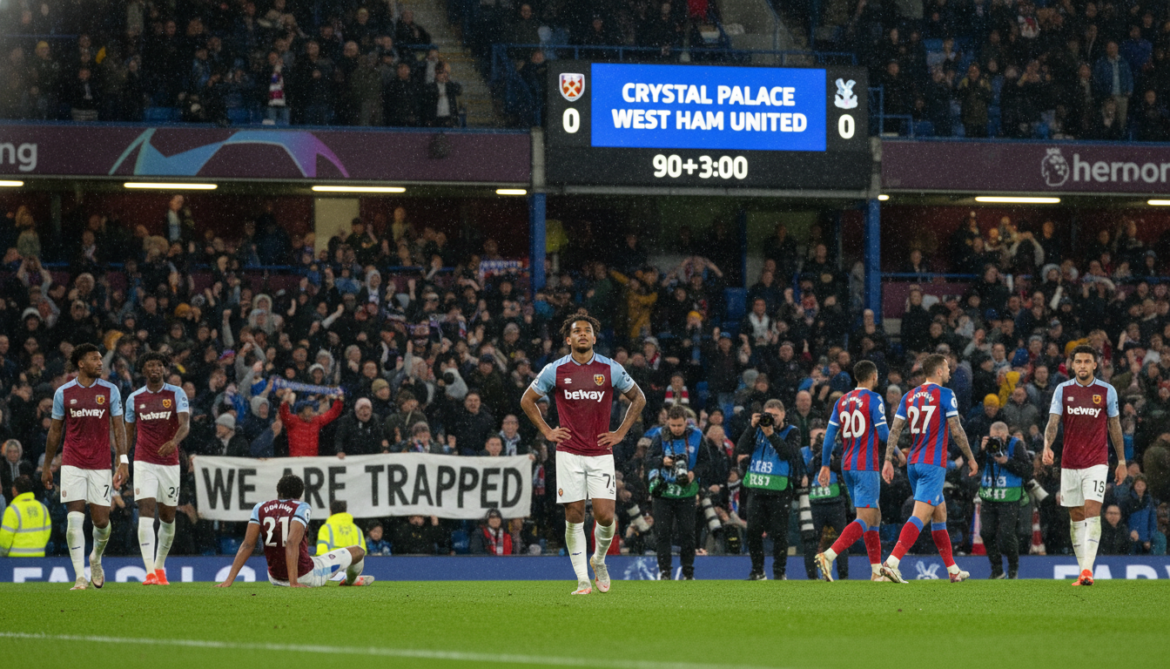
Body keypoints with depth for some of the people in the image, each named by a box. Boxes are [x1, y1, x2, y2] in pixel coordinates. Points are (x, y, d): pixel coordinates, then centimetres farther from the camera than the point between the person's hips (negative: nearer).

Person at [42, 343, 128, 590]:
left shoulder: (110, 391, 4)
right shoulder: (63, 393, 3)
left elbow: (118, 427, 3)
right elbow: (55, 430, 11)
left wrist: (123, 460, -7)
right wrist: (47, 466, 13)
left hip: (100, 465, 1)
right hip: (72, 465, -1)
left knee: (101, 520, 0)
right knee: (75, 518, -10)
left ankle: (96, 559, 32)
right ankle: (80, 576, -9)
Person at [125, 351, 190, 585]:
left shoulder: (176, 394, 0)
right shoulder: (134, 399, 6)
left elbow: (185, 424, -13)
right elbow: (128, 433, 16)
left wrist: (174, 441, -34)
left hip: (170, 462, 1)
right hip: (144, 461, -1)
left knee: (168, 516, 9)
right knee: (146, 512, -15)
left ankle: (160, 566, 28)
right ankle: (150, 572, -23)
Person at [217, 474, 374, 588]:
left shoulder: (260, 509, 0)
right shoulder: (301, 508, -12)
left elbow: (247, 545, -9)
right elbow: (292, 543, -25)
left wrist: (229, 580, -11)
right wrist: (294, 583, -30)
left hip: (275, 579, 5)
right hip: (306, 577, -5)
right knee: (358, 552, 18)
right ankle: (351, 580, 52)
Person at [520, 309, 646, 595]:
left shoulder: (611, 369, 1)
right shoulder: (555, 370, 0)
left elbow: (638, 398, 15)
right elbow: (527, 400, 14)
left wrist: (620, 433, 8)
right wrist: (547, 431, 6)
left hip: (601, 454, 0)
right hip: (569, 453, 0)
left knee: (605, 516, -8)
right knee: (574, 517, -3)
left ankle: (599, 560, 21)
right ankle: (582, 580, 4)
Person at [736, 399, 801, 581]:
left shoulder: (791, 432, 3)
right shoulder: (758, 429, 13)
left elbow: (791, 453, -16)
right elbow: (740, 450, 2)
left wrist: (771, 434, -20)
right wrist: (752, 428, -6)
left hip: (779, 492, -4)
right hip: (756, 489, 4)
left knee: (779, 533, -4)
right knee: (753, 531, 1)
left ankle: (780, 572, 4)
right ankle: (757, 571, 11)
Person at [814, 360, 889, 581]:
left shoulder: (842, 401, 10)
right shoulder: (874, 400, -9)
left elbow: (830, 434, 8)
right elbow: (883, 433, -11)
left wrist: (825, 465, 13)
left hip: (847, 466, 8)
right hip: (866, 466, -8)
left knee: (875, 516, 17)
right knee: (865, 520, -10)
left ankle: (877, 570, 17)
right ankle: (828, 556, -28)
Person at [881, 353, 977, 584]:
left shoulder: (909, 396, 10)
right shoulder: (945, 395, -7)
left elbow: (895, 430, 4)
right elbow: (956, 431, -8)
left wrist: (889, 460, 4)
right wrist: (971, 458, 2)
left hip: (914, 463, 7)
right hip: (934, 464, -7)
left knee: (939, 513, 18)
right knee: (920, 515, -13)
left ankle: (953, 570, 25)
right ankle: (891, 562, -28)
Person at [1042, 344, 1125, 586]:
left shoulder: (1107, 391, 1)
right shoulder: (1063, 390, 3)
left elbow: (1115, 427, 8)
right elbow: (1053, 422, -3)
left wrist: (1121, 461, 8)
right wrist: (1047, 446, -22)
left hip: (1096, 462, -2)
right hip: (1069, 463, 2)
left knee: (1092, 511, -16)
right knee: (1076, 517, 6)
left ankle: (1088, 569, -23)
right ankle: (1082, 569, 12)